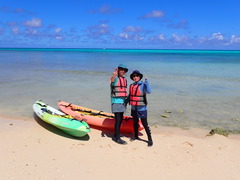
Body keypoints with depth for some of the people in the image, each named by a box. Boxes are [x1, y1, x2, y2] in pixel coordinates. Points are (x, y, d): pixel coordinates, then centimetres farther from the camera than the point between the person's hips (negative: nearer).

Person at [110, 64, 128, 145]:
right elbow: (112, 80, -36)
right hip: (116, 101, -8)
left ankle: (116, 135, 25)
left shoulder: (124, 79, 15)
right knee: (118, 119, -9)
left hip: (122, 101, 8)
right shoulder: (115, 78, -9)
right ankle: (117, 138, -3)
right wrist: (114, 76, -58)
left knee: (120, 119, 13)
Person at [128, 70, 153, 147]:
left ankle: (150, 139, 6)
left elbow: (149, 91, -31)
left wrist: (147, 81, -31)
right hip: (134, 108, 6)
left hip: (142, 108, -6)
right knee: (135, 122, 20)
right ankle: (136, 136, 38)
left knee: (145, 124, -4)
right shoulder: (131, 86, 5)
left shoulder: (143, 85, -13)